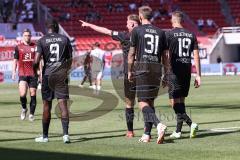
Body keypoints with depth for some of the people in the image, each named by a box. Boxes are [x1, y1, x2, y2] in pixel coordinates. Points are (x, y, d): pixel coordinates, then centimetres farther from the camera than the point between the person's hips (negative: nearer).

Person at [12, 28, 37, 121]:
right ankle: (24, 108, 14)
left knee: (33, 94, 1)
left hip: (33, 74, 1)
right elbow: (15, 60, 12)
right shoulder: (18, 47, 7)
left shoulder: (35, 47, 6)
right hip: (22, 74, -1)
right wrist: (13, 72, 5)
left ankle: (31, 114, 11)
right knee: (22, 94, -14)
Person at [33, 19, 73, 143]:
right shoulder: (65, 39, 5)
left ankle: (45, 136, 13)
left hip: (48, 74, -1)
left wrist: (35, 73, 7)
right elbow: (69, 60, 8)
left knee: (47, 105, 6)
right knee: (63, 104, -2)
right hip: (61, 75, 1)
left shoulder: (42, 40, -1)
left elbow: (36, 61, -9)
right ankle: (65, 134, -13)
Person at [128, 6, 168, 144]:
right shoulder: (160, 32, 12)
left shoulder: (137, 31, 1)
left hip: (142, 67, -5)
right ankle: (147, 134, 13)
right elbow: (165, 56, 12)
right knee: (150, 102, 13)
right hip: (156, 68, 5)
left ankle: (159, 124, -30)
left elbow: (132, 53, 0)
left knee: (143, 102, -7)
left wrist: (130, 71, 10)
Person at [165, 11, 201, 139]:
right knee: (181, 101, 14)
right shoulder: (191, 35, 8)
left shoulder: (169, 34, -5)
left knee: (175, 102, -4)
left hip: (175, 70, -5)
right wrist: (198, 75, 7)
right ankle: (178, 131, 15)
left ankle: (191, 123, -23)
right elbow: (196, 56, 6)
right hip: (187, 70, 5)